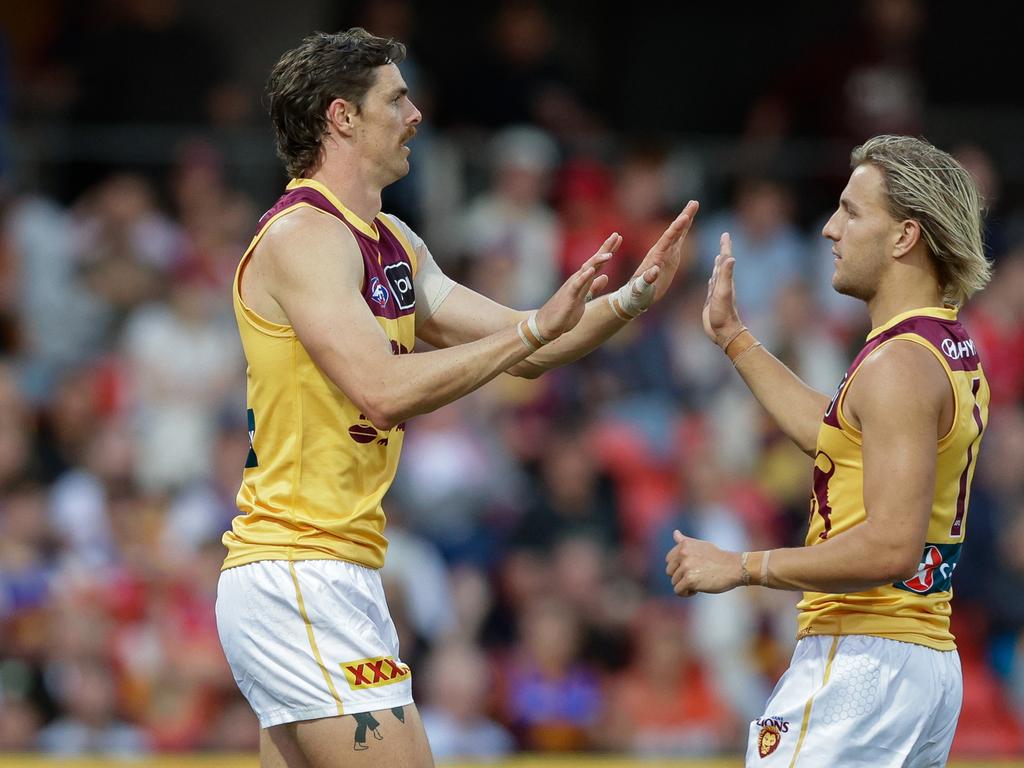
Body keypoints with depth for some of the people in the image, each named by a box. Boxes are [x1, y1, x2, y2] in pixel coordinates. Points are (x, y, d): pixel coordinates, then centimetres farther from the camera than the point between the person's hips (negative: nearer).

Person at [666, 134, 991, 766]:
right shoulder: (957, 351, 15)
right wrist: (734, 338, 33)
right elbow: (840, 436, 30)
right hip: (933, 661, 10)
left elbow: (892, 545, -24)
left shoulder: (902, 363, -16)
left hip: (863, 660, -10)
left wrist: (743, 567, -17)